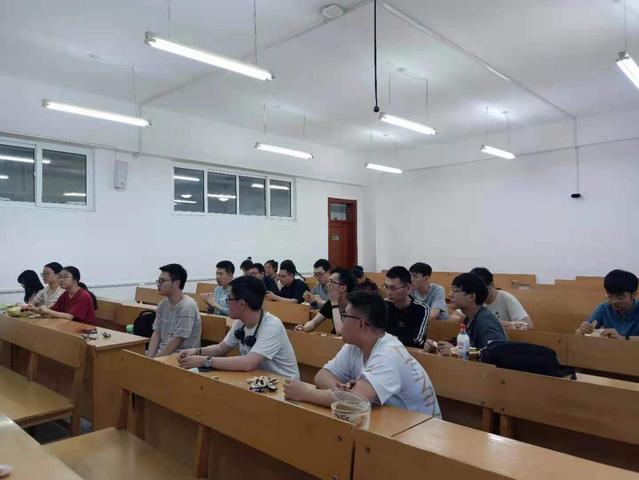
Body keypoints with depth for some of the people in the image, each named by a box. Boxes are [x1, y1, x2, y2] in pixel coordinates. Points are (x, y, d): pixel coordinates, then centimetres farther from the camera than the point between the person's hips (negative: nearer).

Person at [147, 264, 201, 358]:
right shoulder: (162, 305, 6)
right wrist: (149, 357, -7)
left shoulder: (187, 307, -17)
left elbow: (176, 341, -18)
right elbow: (156, 334, 6)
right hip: (162, 353, 7)